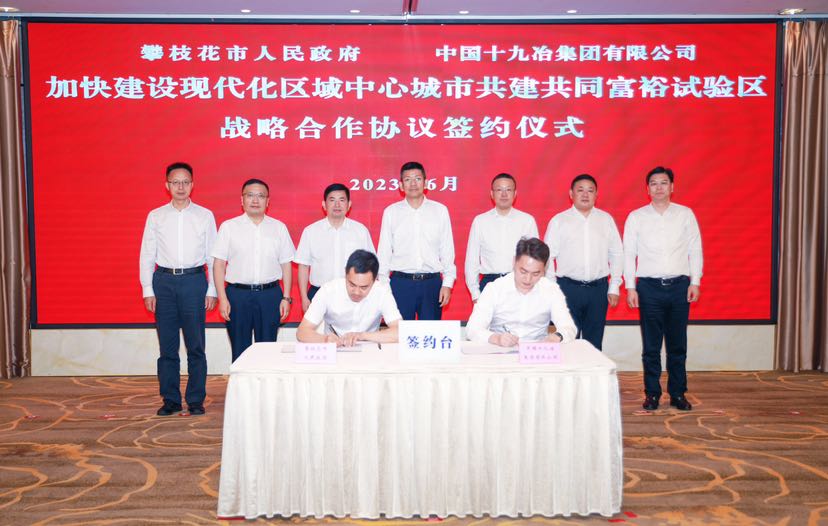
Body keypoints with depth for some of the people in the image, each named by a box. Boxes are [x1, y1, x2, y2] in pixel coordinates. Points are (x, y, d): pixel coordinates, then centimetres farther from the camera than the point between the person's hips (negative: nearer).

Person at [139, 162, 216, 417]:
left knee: (196, 346, 2)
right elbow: (147, 255, 7)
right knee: (167, 346, 6)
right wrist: (148, 290, 1)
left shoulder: (205, 216, 4)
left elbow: (213, 255, 5)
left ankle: (196, 400, 12)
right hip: (164, 281, 1)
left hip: (194, 281, -1)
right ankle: (170, 400, 17)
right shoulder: (156, 216, 7)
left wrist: (212, 290, 0)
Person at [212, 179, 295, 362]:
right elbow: (219, 264, 1)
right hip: (238, 294, -1)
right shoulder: (228, 227, 3)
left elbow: (286, 264, 7)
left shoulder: (279, 228, 7)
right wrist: (222, 299, -6)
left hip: (270, 294, 1)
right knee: (240, 351, 6)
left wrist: (286, 298, 1)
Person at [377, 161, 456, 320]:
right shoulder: (391, 212, 6)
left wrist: (447, 283, 1)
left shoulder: (440, 210, 6)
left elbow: (447, 250, 7)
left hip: (432, 283, 0)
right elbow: (384, 252, 8)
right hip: (400, 283, 0)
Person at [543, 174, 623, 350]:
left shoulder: (606, 219, 9)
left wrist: (614, 287, 6)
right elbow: (548, 256, 1)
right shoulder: (558, 221, 2)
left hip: (598, 288, 2)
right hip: (568, 288, -2)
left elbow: (617, 254, 10)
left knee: (594, 342, 8)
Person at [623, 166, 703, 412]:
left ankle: (678, 393, 18)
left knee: (677, 345, 7)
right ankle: (652, 394, 14)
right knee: (651, 346, 4)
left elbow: (695, 250, 6)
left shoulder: (686, 214, 5)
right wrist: (630, 287, -2)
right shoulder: (636, 217, 3)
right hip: (649, 287, -1)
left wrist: (695, 282, -1)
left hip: (679, 285, 1)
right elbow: (628, 253, 3)